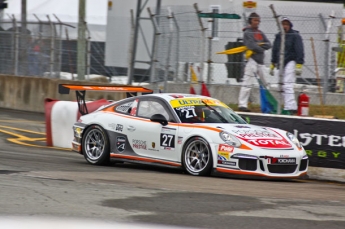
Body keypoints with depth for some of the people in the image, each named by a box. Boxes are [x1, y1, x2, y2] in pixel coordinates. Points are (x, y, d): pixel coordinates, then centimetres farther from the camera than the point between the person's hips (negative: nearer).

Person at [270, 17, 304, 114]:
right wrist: (272, 65, 23)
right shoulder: (278, 36, 15)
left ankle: (290, 107, -21)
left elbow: (300, 51, -9)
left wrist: (299, 65, -17)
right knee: (282, 87, 6)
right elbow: (274, 51, 24)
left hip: (291, 62, -7)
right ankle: (292, 107, 11)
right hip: (280, 64, 7)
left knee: (287, 85, -17)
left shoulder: (295, 36, -4)